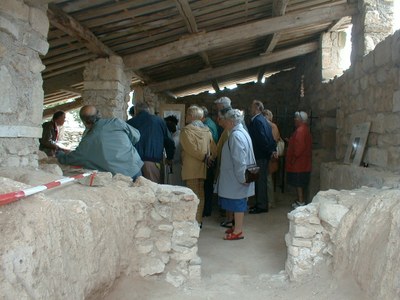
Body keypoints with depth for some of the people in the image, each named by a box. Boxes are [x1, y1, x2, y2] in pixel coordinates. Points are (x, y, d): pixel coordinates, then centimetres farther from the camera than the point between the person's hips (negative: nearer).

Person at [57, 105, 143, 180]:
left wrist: (59, 153, 33)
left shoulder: (86, 142, -5)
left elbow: (66, 159, 10)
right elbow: (136, 136, 8)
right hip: (136, 169, 3)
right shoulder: (116, 122, -5)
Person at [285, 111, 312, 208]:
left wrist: (294, 157, -17)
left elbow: (299, 146, -26)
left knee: (298, 183, -4)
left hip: (298, 163, -10)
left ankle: (301, 202, 1)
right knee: (300, 184, 15)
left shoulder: (300, 130, -19)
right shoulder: (305, 129, 14)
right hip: (303, 163, 10)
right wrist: (290, 141, 17)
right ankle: (300, 200, 22)